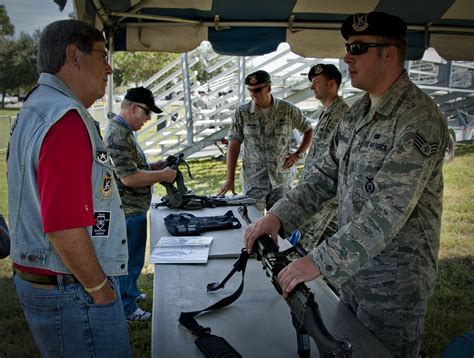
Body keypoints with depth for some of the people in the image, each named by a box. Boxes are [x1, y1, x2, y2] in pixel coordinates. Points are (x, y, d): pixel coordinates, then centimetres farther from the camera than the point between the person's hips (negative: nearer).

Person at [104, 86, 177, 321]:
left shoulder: (123, 131, 12)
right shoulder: (117, 135, -23)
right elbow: (128, 177, -28)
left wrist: (154, 166, 7)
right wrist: (163, 175, -19)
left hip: (133, 209, 10)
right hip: (128, 212, -10)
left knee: (133, 257, 24)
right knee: (129, 259, 4)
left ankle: (130, 292, 41)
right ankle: (126, 307, 18)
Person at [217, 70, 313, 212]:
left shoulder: (288, 110, -2)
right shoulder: (242, 113, -2)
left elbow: (309, 130, 12)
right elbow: (234, 146, -2)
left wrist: (298, 154, -2)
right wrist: (230, 179, -7)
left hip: (282, 180, 1)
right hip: (254, 182, 0)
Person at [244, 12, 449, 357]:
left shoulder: (419, 120, -23)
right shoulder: (358, 112, 5)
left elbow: (387, 212, -30)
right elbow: (325, 177, 6)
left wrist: (320, 262, -32)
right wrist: (279, 215, -8)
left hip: (393, 281, -8)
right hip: (351, 268, 8)